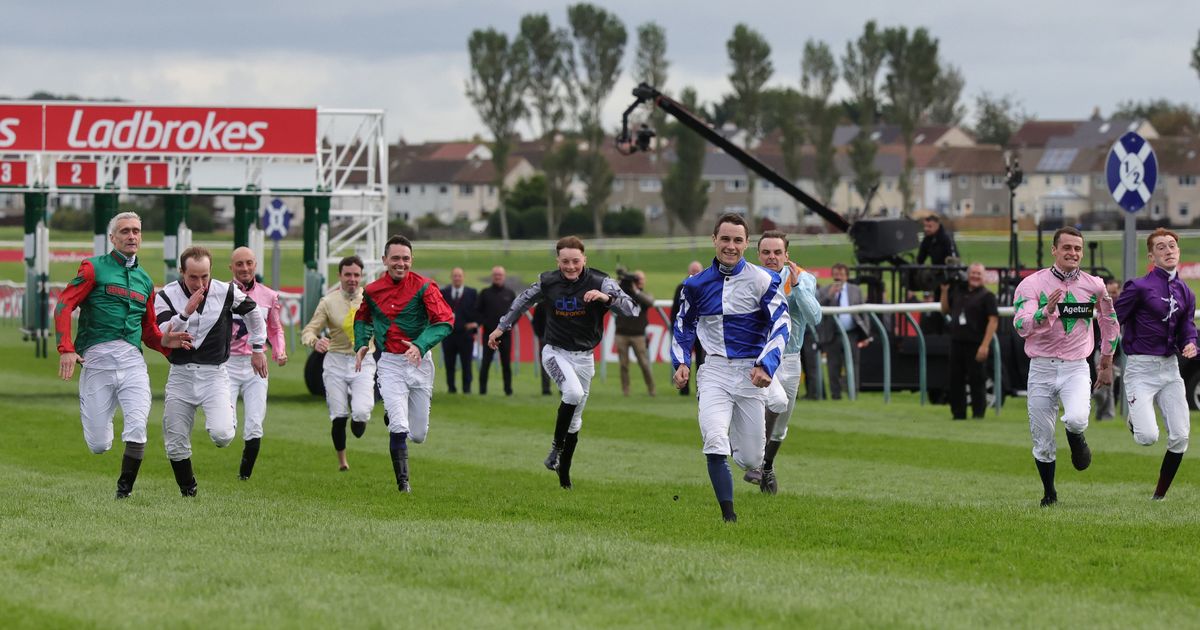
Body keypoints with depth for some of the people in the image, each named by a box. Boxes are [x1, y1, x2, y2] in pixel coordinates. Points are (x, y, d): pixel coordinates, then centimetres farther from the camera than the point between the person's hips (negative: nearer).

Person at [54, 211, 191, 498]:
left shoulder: (144, 280, 20)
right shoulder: (94, 268, 4)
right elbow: (64, 305, -5)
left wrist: (165, 342, 3)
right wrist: (66, 348, -18)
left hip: (132, 359, 3)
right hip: (96, 356, -3)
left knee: (137, 427, -18)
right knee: (99, 445, -1)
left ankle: (125, 491, -3)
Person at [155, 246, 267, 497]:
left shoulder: (226, 292, -6)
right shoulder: (167, 295, -7)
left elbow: (253, 312, 14)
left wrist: (257, 348, 19)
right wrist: (186, 313, -29)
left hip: (214, 374, -1)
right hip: (180, 375, 1)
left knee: (221, 435, -22)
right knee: (175, 446, 1)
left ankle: (227, 419, 15)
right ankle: (188, 492, 23)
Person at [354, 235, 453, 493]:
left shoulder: (424, 287, -8)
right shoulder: (372, 291, 3)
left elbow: (445, 321, -13)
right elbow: (362, 318, 24)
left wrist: (420, 345, -27)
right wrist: (361, 344, 7)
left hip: (419, 362, 0)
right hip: (389, 364, 0)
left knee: (419, 434, 9)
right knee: (399, 428, -17)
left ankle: (393, 417, 44)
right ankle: (403, 482, -4)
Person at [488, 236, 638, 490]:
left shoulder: (600, 282, -11)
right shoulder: (547, 282, -6)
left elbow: (631, 309, -18)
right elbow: (523, 301, 14)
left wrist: (606, 297, -35)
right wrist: (502, 327, 21)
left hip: (584, 357, 2)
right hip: (555, 352, -2)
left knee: (574, 420, 10)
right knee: (573, 392, -31)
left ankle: (564, 474, 25)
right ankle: (556, 446, -12)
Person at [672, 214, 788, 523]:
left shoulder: (763, 280, -4)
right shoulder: (697, 284, 5)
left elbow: (780, 326, -4)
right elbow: (683, 325, 19)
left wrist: (765, 365, -17)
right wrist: (681, 362, 5)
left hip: (751, 372, -1)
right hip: (714, 372, 1)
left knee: (751, 459, 3)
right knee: (715, 441, -23)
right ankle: (728, 516, -16)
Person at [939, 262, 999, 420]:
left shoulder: (987, 296, -4)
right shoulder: (958, 291, 14)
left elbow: (993, 320, -11)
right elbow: (945, 310, 23)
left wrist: (985, 345, -19)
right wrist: (945, 290, 9)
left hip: (975, 345, -6)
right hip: (957, 342, 6)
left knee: (976, 380, -3)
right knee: (956, 379, 8)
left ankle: (978, 413, 3)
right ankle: (958, 412, 16)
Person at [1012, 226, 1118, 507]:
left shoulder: (1094, 286, 2)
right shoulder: (1032, 284, -5)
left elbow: (1109, 323, 19)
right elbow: (1021, 326, -17)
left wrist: (1106, 363, 22)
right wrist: (1047, 311, -35)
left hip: (1076, 368, 0)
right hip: (1041, 369, 0)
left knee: (1076, 419, -28)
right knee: (1043, 440, 3)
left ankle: (1076, 439, 8)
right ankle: (1049, 494, 25)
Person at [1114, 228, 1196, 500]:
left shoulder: (1185, 293, 9)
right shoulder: (1139, 287, -10)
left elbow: (1187, 328, 16)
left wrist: (1190, 344, -7)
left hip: (1170, 368, 6)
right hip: (1141, 368, -6)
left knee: (1180, 437, -1)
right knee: (1148, 437, -17)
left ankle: (1160, 496, 16)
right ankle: (1135, 422, 21)